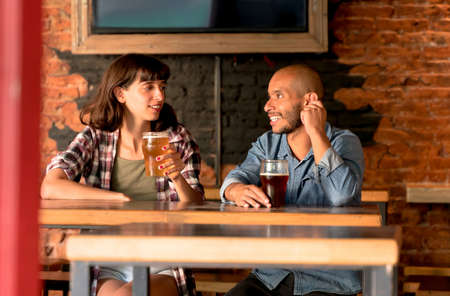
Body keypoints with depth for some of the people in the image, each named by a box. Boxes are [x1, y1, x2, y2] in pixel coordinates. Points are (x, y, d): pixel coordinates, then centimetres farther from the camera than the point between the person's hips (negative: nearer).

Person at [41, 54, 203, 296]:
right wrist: (121, 199, -13)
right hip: (109, 267, 0)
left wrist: (178, 178, -14)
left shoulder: (177, 140, 6)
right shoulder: (94, 139, 3)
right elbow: (50, 187, -13)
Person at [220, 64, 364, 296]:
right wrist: (239, 191, -30)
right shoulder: (267, 144, 12)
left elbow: (341, 194, -22)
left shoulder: (344, 143, -3)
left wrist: (316, 132, -17)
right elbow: (237, 178, -6)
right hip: (270, 277, 4)